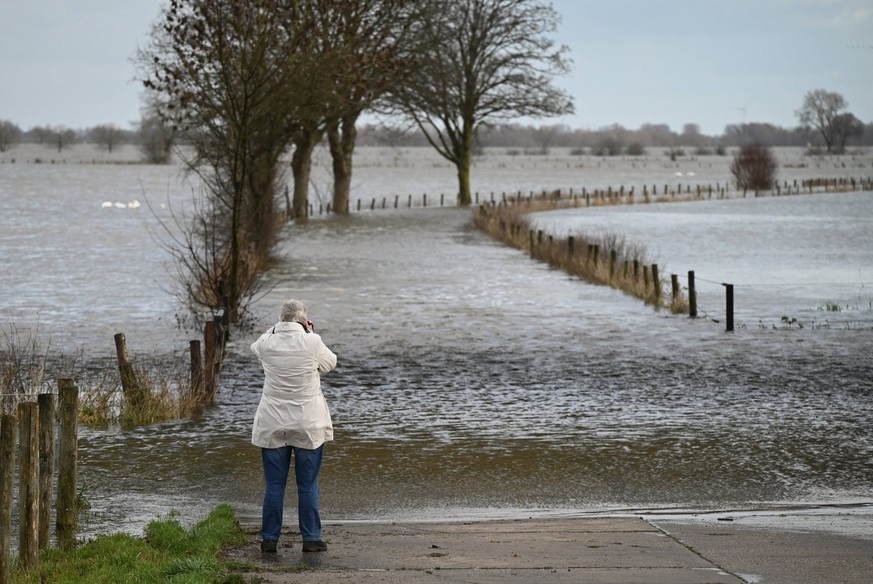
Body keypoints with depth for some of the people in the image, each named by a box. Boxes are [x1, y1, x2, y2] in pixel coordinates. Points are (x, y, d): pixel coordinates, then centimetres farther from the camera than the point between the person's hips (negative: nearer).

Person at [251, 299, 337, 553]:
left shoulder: (267, 343, -6)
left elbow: (255, 347, 19)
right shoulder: (312, 342, -12)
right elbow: (329, 363, 6)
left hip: (273, 425, 2)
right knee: (308, 484, 7)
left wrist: (277, 328, 14)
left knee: (274, 484, 8)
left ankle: (269, 538, 11)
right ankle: (311, 538, 10)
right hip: (308, 425, -2)